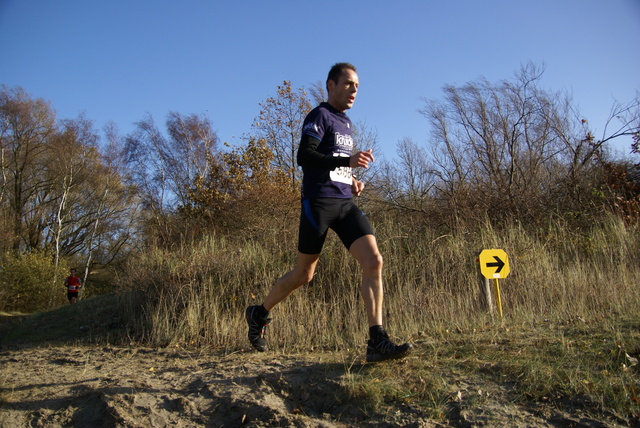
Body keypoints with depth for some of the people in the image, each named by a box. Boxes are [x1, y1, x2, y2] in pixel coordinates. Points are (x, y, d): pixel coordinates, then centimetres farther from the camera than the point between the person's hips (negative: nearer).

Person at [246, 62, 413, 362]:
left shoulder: (346, 123, 22)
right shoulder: (319, 116, -3)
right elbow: (304, 157, -17)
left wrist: (352, 181, 13)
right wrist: (347, 161, -26)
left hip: (345, 203, 7)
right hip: (319, 202, -7)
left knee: (374, 262, -11)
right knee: (304, 273, 3)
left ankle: (377, 343, -11)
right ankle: (259, 314, 27)